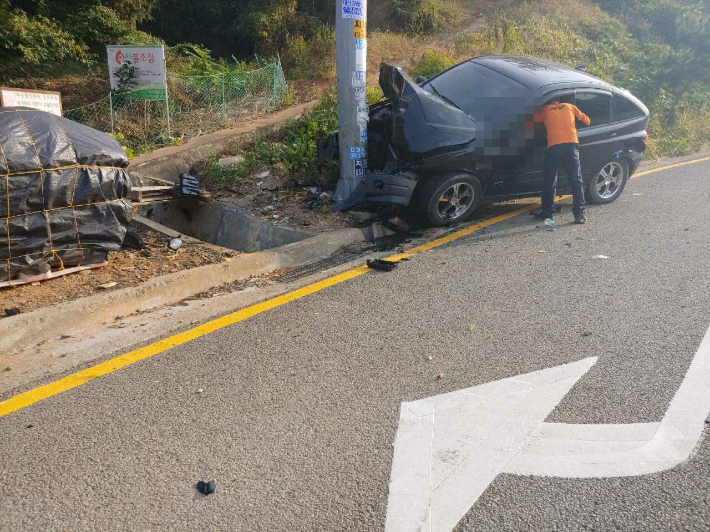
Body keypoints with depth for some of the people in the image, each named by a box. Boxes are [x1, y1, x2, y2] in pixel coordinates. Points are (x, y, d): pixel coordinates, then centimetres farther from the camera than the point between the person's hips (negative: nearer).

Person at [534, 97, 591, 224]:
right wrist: (588, 123, 49)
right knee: (576, 181, 2)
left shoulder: (545, 110, 15)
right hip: (571, 145, 1)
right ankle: (579, 213, -3)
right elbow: (586, 119, 27)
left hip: (553, 147, -1)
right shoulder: (569, 107, 20)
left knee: (550, 182, 10)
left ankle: (547, 212, 15)